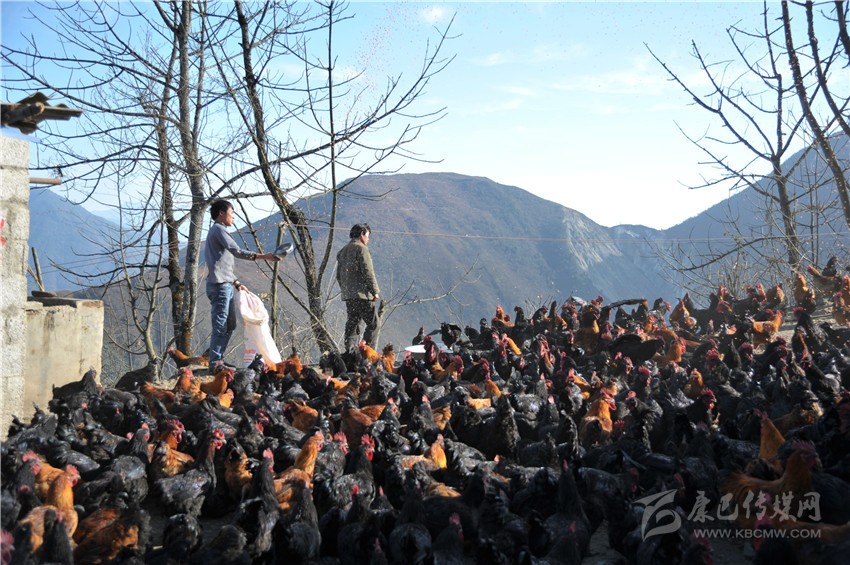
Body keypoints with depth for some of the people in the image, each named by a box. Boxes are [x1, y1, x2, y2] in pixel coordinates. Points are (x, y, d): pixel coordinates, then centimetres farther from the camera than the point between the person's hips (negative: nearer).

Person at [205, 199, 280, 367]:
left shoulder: (217, 231, 25)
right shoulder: (218, 229, -6)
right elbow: (236, 251, -21)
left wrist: (237, 283, 21)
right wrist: (263, 256, -24)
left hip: (226, 285, 10)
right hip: (220, 285, -10)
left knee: (229, 325, 13)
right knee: (220, 326, -10)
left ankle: (218, 361, 16)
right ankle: (215, 363, -9)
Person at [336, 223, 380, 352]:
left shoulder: (342, 251, 20)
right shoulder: (361, 249, -7)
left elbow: (338, 275, 22)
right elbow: (368, 272, -14)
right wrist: (375, 291, -10)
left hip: (347, 295, 8)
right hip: (362, 294, -8)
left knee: (352, 324, 11)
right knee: (373, 323, -5)